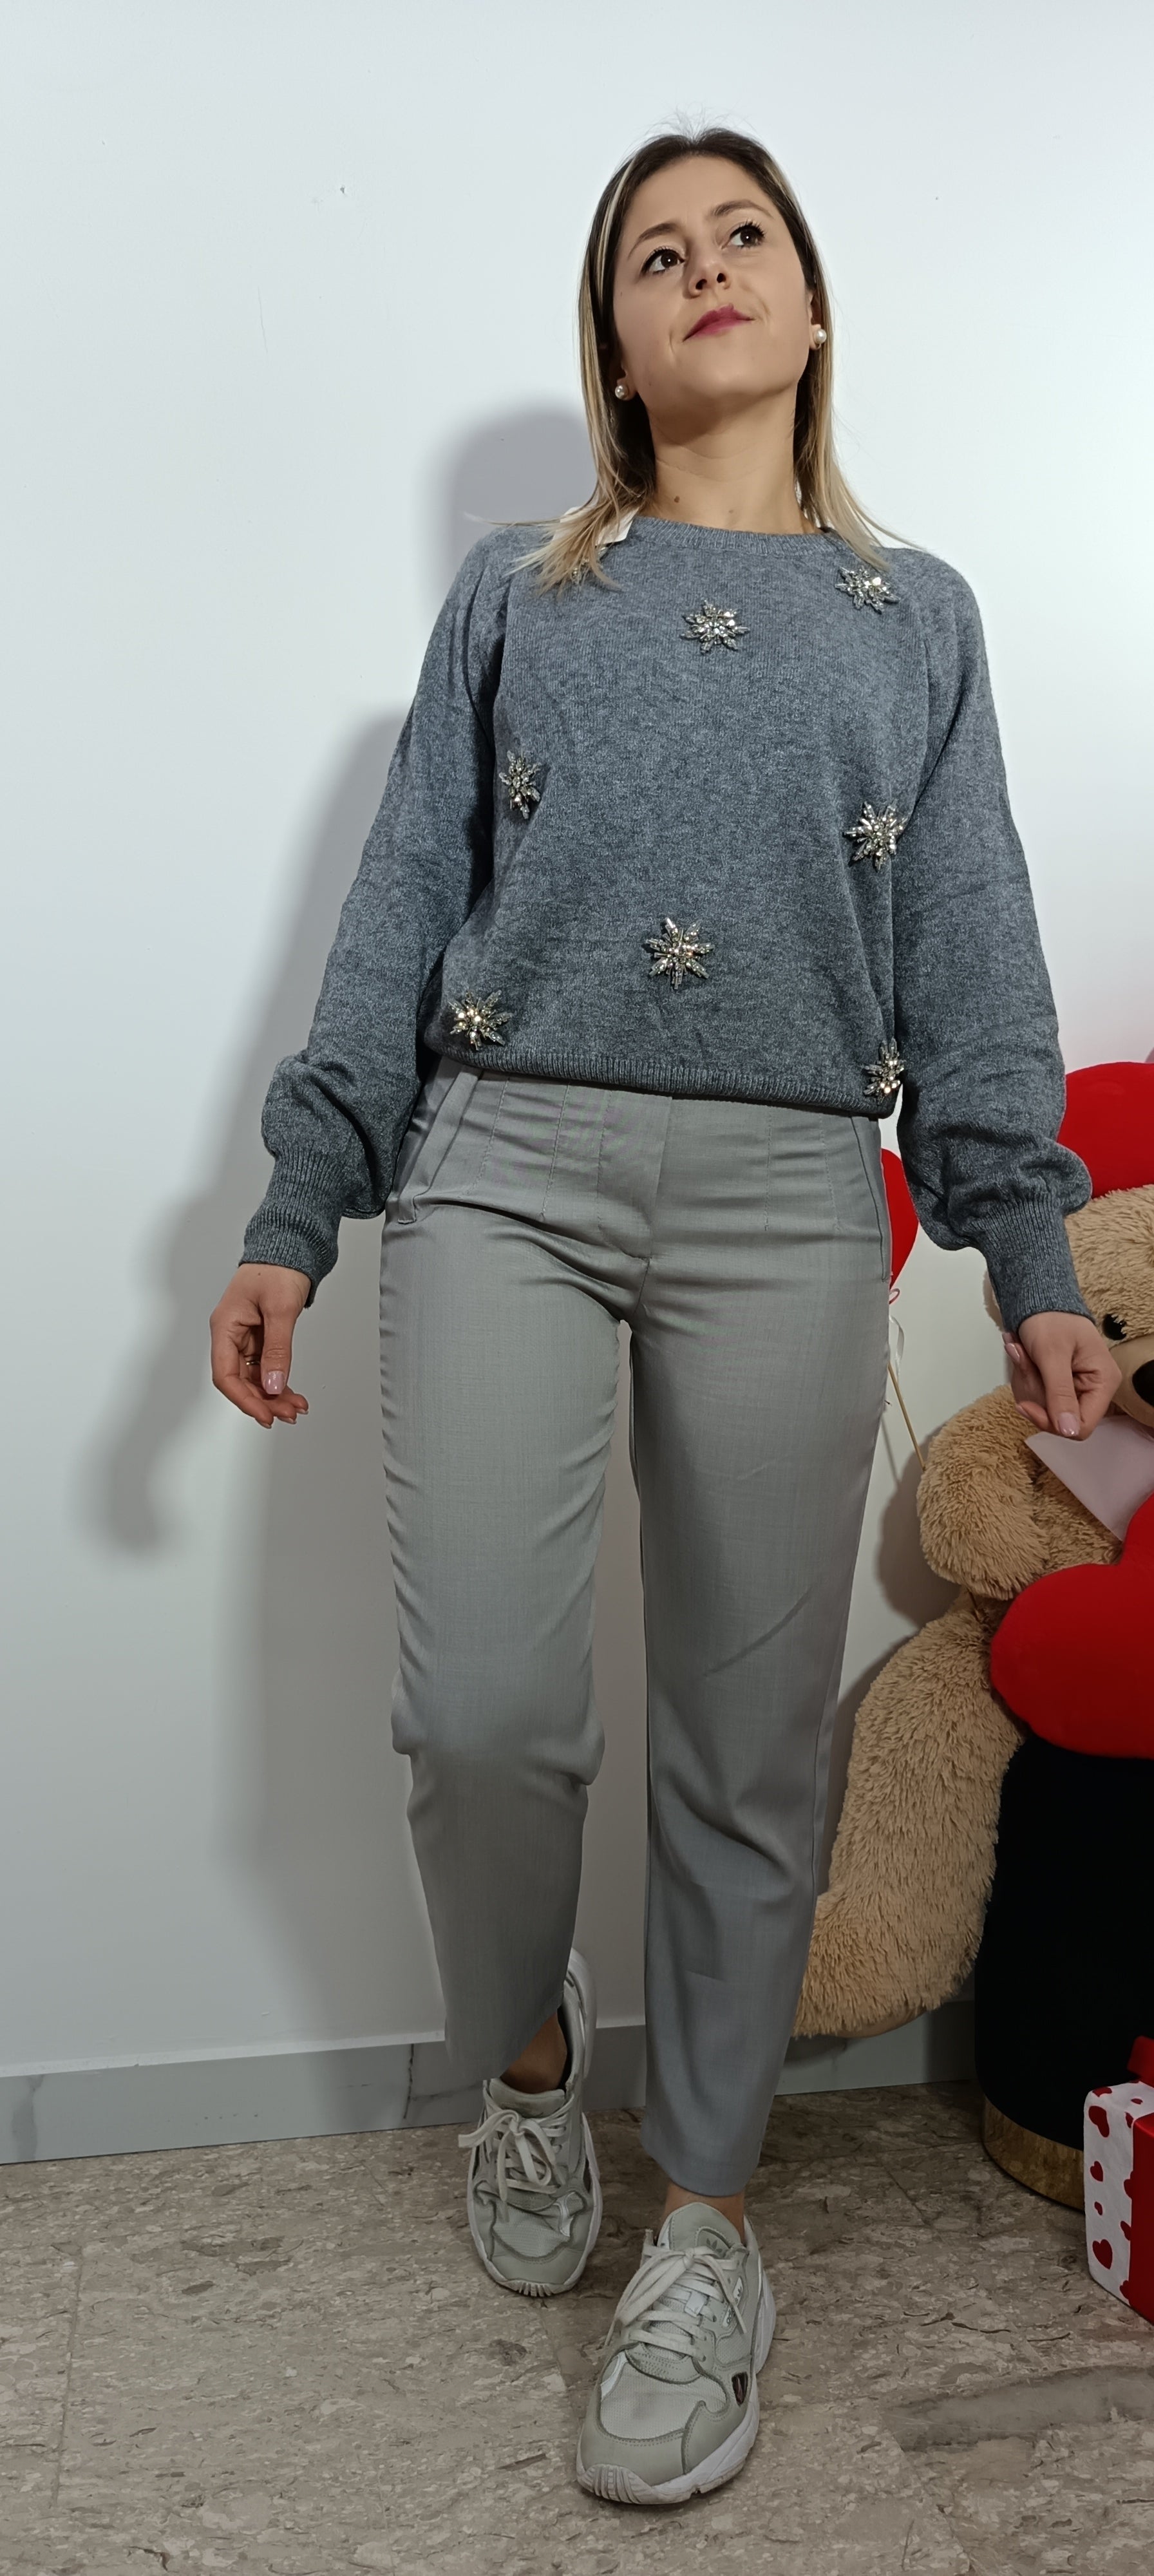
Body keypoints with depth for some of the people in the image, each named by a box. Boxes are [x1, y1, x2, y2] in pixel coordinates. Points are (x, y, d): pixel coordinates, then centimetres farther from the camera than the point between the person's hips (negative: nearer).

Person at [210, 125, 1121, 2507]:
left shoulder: (917, 618, 18)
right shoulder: (515, 593, 17)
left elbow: (973, 961, 12)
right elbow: (403, 911, 11)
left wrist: (1032, 1261, 2)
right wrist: (294, 1222, 4)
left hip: (787, 1198, 1)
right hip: (506, 1165, 0)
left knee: (748, 1747, 3)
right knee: (482, 1710, -9)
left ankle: (708, 2228, 21)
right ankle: (526, 2057, 23)